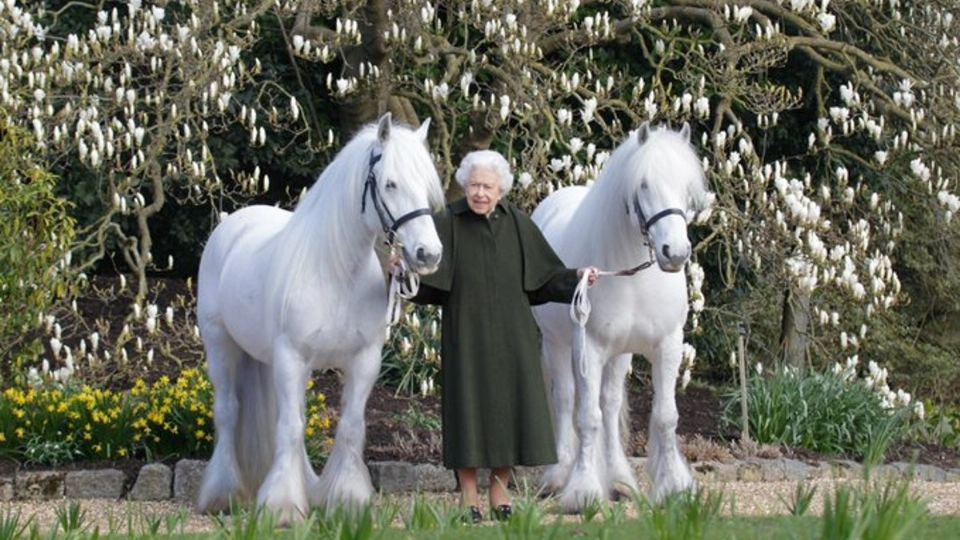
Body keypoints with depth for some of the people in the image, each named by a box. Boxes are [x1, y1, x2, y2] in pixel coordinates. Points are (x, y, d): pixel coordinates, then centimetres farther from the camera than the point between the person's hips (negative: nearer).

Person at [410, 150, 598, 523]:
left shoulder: (517, 224, 3)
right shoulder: (447, 223, -6)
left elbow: (545, 275, 6)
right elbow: (425, 279, -13)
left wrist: (576, 277, -9)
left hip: (512, 336, 3)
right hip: (467, 334, -3)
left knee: (509, 405, 6)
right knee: (469, 407, 0)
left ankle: (500, 491, 19)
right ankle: (468, 495, 11)